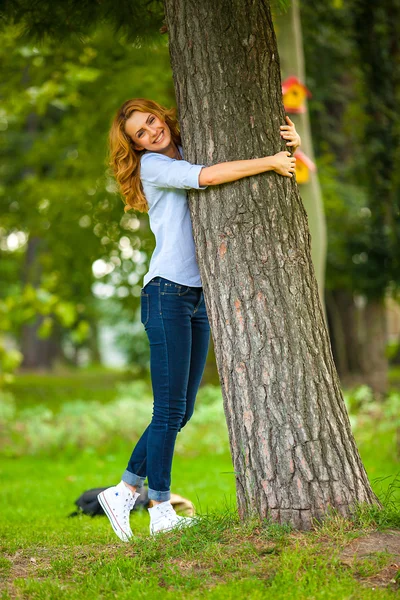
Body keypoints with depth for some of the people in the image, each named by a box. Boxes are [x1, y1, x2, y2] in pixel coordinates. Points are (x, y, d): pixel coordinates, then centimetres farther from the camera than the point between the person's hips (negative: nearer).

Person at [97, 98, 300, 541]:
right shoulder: (153, 165, -3)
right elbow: (205, 177, -23)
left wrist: (288, 142, -1)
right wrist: (269, 162, -20)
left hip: (198, 297, 7)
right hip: (167, 293, -7)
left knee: (181, 411, 6)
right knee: (169, 410, -7)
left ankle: (125, 491, 15)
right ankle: (161, 510, -1)